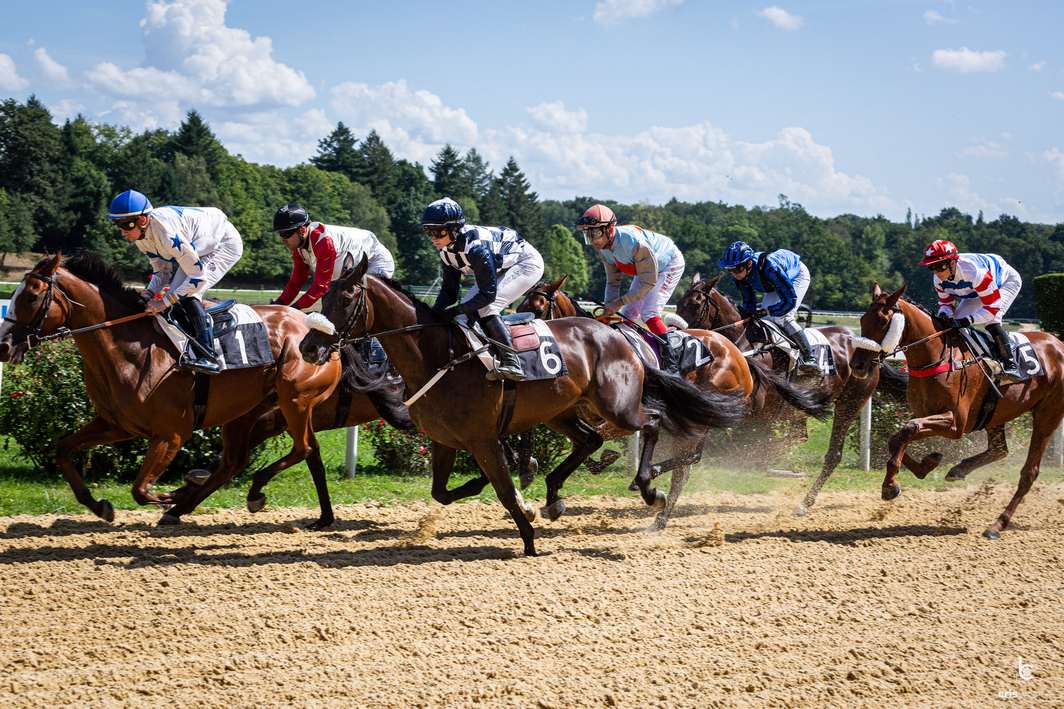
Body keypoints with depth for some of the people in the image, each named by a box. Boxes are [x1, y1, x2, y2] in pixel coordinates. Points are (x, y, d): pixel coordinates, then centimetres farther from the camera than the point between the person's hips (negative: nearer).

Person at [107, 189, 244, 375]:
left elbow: (198, 277, -35)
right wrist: (149, 293, -20)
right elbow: (162, 272, -1)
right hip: (200, 250, 10)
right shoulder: (141, 235, -11)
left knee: (187, 293, -24)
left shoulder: (167, 233, -38)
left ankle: (208, 357, -26)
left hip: (225, 244, -10)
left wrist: (165, 301, -32)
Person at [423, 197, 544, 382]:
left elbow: (488, 294, -33)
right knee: (470, 306, 0)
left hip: (527, 263, -10)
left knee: (485, 306, -24)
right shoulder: (447, 251, -9)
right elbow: (449, 291, -1)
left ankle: (511, 364, -28)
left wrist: (454, 311, -35)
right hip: (502, 268, 10)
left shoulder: (476, 247, -36)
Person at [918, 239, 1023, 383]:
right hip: (978, 290, 8)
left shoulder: (973, 272, -44)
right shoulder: (939, 279, -21)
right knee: (954, 322, -5)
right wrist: (944, 314, -31)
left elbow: (993, 307, -39)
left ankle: (1011, 365, -28)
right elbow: (946, 303, -5)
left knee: (991, 322, -31)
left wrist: (966, 321, -48)